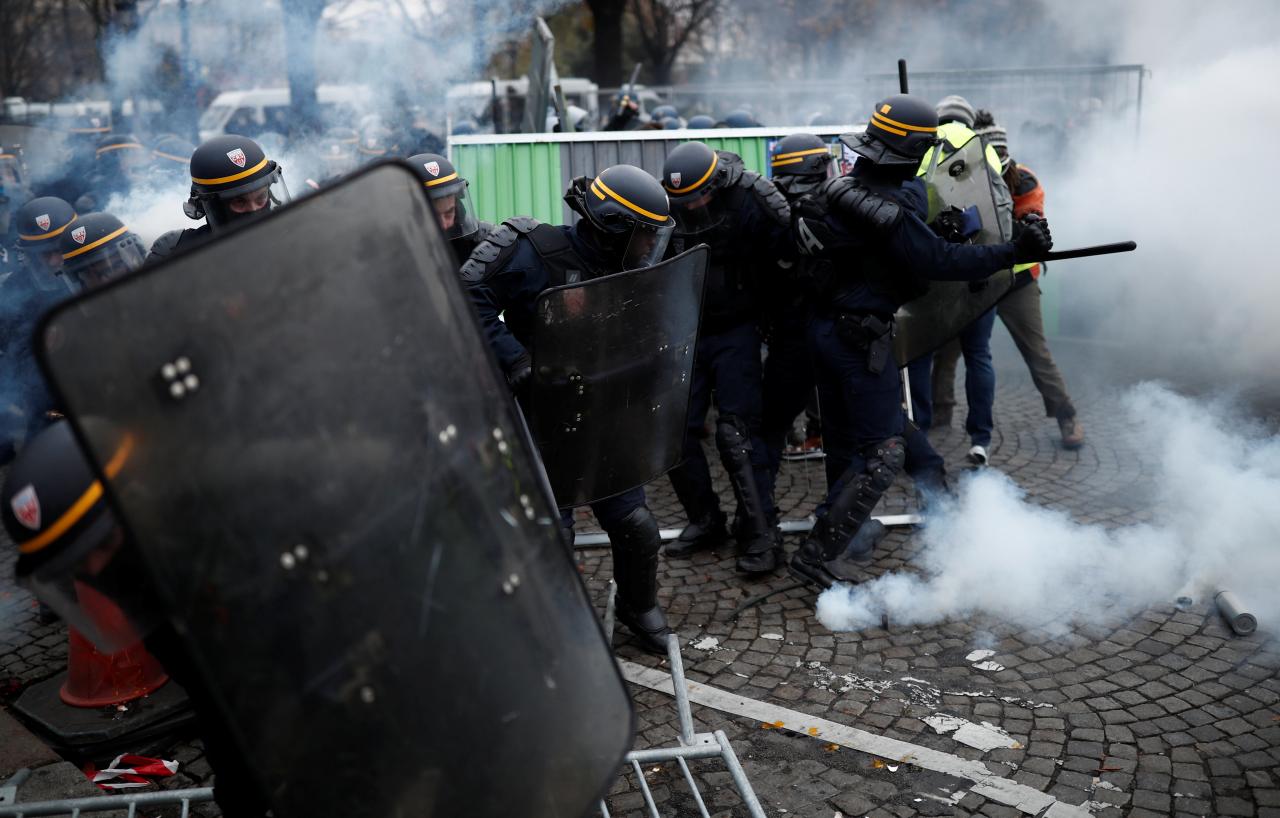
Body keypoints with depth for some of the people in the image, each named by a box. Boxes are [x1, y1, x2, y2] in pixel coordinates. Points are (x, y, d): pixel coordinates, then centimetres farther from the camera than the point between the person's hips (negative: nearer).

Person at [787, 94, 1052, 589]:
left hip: (824, 324, 10)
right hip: (860, 338, -9)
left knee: (843, 438, 22)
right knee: (881, 454, -1)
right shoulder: (887, 210, -23)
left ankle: (844, 534, 37)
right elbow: (940, 261, -19)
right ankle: (819, 556, 0)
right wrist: (1013, 253, -14)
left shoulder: (847, 183, 6)